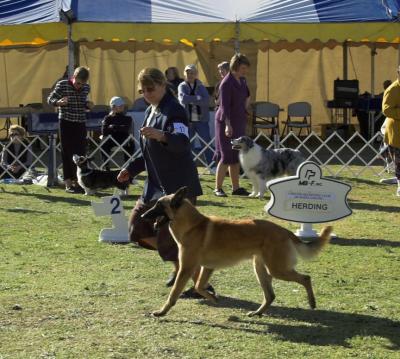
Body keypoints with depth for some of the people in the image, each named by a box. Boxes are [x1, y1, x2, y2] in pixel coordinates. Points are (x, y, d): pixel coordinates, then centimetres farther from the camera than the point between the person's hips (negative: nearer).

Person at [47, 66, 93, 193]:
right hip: (66, 123, -4)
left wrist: (88, 105, -5)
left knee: (80, 153, 3)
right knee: (67, 153, -1)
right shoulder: (62, 85, -10)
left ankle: (77, 181, 12)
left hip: (80, 124, 4)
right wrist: (58, 102, -25)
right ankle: (68, 184, 3)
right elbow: (50, 99, -4)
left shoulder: (86, 88, 3)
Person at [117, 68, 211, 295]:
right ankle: (181, 265, 25)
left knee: (169, 237, -11)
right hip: (157, 183, 10)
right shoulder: (150, 112, 15)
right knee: (139, 228, 13)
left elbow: (182, 142, -32)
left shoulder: (174, 111, -14)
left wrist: (163, 137, -50)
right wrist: (132, 169, 16)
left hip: (178, 185, -10)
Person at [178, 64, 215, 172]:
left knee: (207, 143, -3)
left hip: (201, 119, 0)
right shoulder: (182, 86, 6)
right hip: (187, 120, 0)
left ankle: (211, 166, 1)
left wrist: (191, 100, -12)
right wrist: (197, 98, -10)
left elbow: (206, 100, -9)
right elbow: (183, 98, -13)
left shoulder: (201, 87, 8)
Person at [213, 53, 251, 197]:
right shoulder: (226, 83, -16)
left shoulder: (242, 80, 9)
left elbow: (247, 95, 32)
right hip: (227, 122, -8)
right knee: (226, 156, -8)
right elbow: (224, 106, -22)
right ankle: (218, 188, -3)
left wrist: (245, 106, 16)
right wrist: (228, 124, -30)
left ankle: (236, 188, 14)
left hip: (239, 122, 8)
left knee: (236, 156, 10)